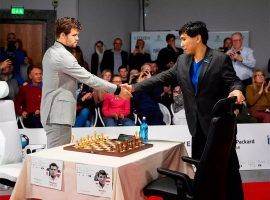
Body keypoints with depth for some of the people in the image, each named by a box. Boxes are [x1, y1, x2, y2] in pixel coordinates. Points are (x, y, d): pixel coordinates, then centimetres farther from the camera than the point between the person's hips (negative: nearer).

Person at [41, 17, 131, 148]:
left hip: (52, 113, 11)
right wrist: (117, 90, -15)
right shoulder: (62, 55, -18)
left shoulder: (51, 52, 14)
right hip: (58, 116, -11)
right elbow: (88, 78, -20)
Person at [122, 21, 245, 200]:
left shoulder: (221, 59, -11)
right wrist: (134, 87, 1)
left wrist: (236, 90, -35)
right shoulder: (183, 61, 5)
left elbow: (234, 81, -11)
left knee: (228, 168, 5)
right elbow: (162, 78, 6)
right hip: (199, 126, 6)